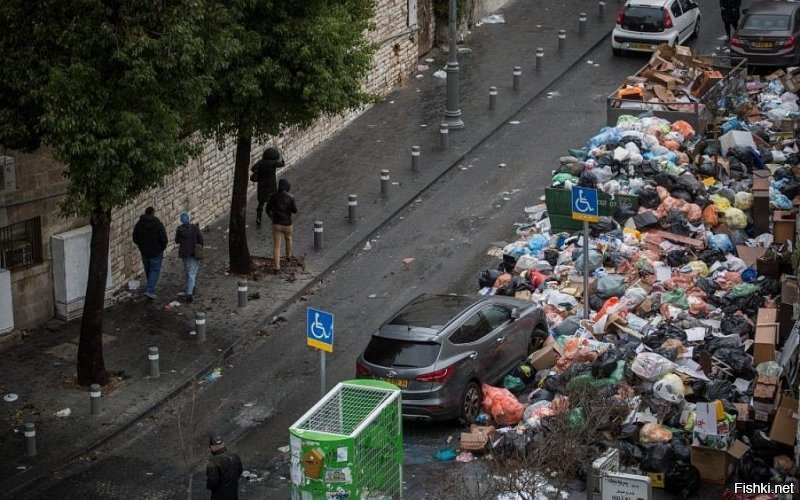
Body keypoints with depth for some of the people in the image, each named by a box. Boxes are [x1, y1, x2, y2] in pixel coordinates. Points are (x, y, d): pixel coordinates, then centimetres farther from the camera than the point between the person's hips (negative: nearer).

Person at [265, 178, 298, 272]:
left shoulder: (273, 197, -6)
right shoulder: (290, 198, -15)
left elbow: (268, 209, 4)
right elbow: (294, 210, -7)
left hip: (276, 224, 1)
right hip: (287, 224, 0)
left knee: (276, 245, 3)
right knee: (288, 238, 30)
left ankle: (277, 266, -3)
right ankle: (288, 255, 51)